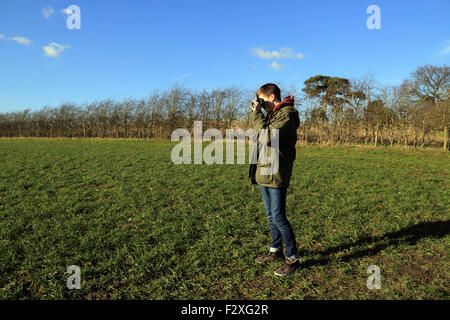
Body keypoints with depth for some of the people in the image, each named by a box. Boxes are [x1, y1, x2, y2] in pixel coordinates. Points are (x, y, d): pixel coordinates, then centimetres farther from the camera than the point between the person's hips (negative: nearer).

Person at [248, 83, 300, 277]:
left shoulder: (287, 114, -13)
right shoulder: (272, 114, 17)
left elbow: (266, 135, -24)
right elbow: (254, 129, 21)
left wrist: (257, 113, -16)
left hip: (276, 174, -10)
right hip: (264, 172, 10)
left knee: (278, 217, -6)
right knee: (271, 215, 17)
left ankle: (292, 259, 7)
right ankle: (276, 251, 31)